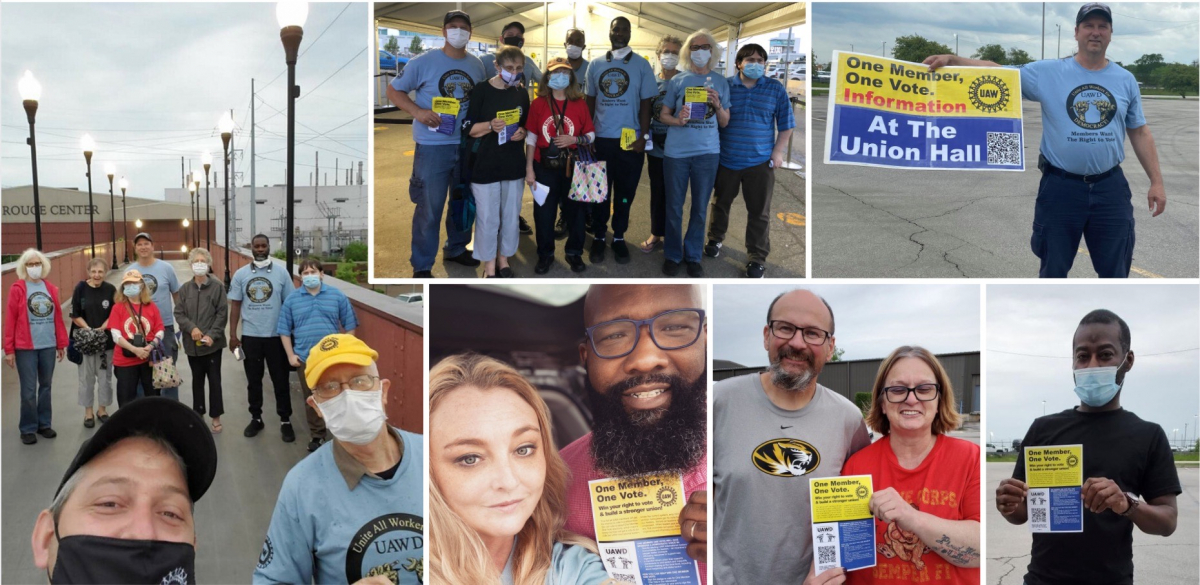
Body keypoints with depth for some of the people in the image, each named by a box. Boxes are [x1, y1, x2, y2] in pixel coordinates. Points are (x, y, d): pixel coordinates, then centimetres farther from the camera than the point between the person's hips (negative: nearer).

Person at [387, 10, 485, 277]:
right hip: (433, 146, -5)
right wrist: (417, 111, -19)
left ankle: (456, 249, 38)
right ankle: (422, 266, 9)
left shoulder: (477, 65, 6)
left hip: (468, 145, 5)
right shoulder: (423, 62, -8)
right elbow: (393, 90, -3)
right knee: (429, 208, -1)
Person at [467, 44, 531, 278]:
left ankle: (503, 259, 28)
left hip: (514, 165, 4)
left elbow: (529, 125, 16)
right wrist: (490, 126, -25)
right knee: (487, 218, 0)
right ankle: (489, 266, 14)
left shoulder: (522, 92, 7)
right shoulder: (481, 90, -7)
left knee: (511, 216, 11)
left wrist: (523, 132, -7)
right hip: (486, 166, -4)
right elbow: (468, 129, -7)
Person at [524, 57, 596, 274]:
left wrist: (574, 139, -18)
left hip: (573, 167, 0)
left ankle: (574, 253, 22)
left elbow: (591, 135, 2)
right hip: (544, 167, 0)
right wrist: (529, 168, -3)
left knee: (575, 210, 6)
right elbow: (531, 138, 0)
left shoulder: (579, 103, -1)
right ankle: (545, 254, 20)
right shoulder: (538, 104, -2)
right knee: (543, 212, 6)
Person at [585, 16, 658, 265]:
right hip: (601, 139, 1)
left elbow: (645, 103, 0)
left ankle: (619, 237, 18)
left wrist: (643, 136, -7)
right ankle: (599, 236, 17)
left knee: (625, 192, 7)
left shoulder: (642, 65, 0)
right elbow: (590, 101, 10)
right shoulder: (595, 64, 6)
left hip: (630, 139, -1)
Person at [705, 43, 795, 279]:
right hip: (725, 159, 1)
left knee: (759, 212, 1)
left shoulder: (776, 89, -1)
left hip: (760, 162, -1)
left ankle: (757, 258, 10)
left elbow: (786, 124, 4)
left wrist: (778, 152, -2)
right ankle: (715, 239, 40)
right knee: (721, 203, 18)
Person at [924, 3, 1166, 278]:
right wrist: (952, 59, -23)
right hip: (1060, 188, -2)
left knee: (1115, 271, 11)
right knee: (1053, 270, 9)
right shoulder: (1048, 72, -3)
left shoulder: (1126, 80, 5)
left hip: (1110, 188, 2)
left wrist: (1157, 181, 6)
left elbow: (1140, 132, 10)